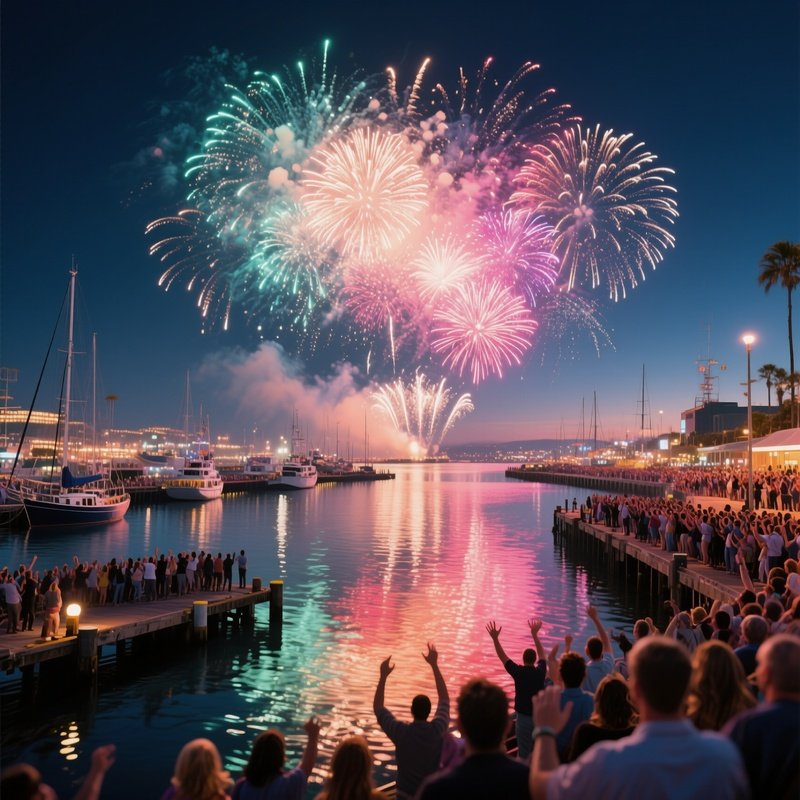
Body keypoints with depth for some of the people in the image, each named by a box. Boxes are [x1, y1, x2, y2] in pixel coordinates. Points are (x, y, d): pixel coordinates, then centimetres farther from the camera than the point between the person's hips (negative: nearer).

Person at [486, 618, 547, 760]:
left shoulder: (519, 672, -14)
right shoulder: (540, 671, -6)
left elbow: (502, 657, -7)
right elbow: (542, 654, 11)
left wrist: (495, 638, -5)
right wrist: (534, 634, 18)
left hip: (524, 717, -3)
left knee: (524, 753, 3)